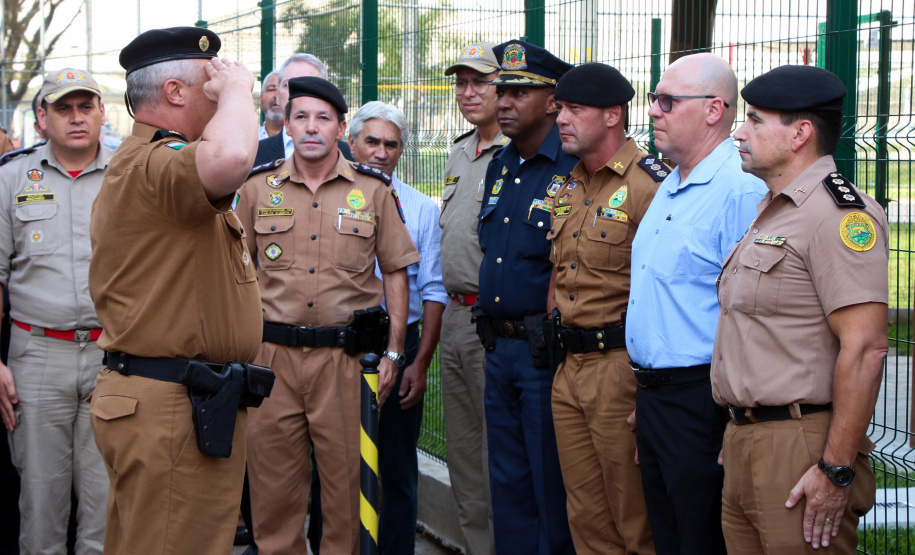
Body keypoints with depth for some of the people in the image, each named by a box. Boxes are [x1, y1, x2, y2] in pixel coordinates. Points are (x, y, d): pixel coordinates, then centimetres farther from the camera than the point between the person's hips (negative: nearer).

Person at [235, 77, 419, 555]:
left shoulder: (373, 189, 3)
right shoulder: (258, 188, 6)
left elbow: (395, 272, 8)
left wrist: (394, 352, 3)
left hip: (346, 354, -1)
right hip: (273, 355, 1)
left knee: (346, 478, 4)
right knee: (272, 482, 6)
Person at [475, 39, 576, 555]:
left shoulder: (575, 170, -13)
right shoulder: (499, 167, 13)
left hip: (547, 353, -8)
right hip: (498, 348, 8)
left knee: (554, 489, 1)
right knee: (508, 483, 15)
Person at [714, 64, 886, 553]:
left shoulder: (838, 212, -14)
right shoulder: (771, 213, 19)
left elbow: (864, 347, -21)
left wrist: (837, 469, -22)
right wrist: (739, 439, 19)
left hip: (799, 451, -9)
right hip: (744, 440, 9)